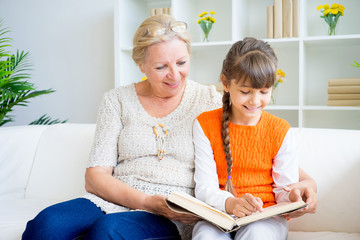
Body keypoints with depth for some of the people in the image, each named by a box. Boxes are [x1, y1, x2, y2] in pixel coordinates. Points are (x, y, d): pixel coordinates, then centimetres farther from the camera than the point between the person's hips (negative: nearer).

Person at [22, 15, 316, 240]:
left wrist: (305, 179, -13)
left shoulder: (210, 101, 7)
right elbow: (95, 176, 2)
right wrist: (147, 201, -14)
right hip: (116, 200, 2)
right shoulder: (117, 101, 9)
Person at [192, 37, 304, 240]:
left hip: (265, 217, 0)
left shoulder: (281, 131, 3)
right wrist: (230, 204, -25)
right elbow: (204, 186, -4)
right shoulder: (206, 125, 2)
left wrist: (293, 198, -21)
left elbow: (284, 189, 4)